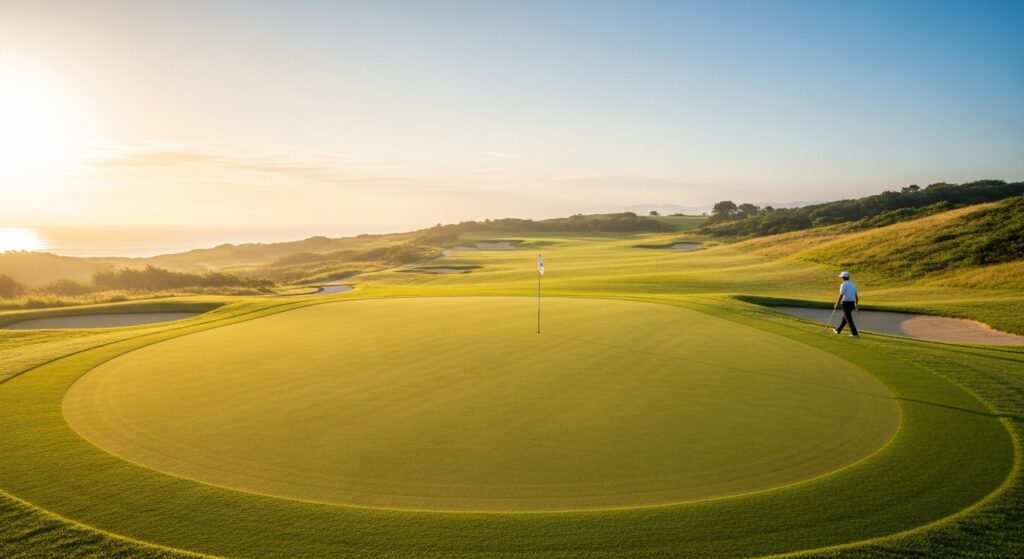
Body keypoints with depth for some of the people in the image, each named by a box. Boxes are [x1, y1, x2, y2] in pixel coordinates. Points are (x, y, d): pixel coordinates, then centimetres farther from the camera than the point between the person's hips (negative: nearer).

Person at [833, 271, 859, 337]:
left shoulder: (843, 285, -15)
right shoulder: (853, 284, 9)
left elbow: (841, 296, -17)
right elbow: (856, 295, 12)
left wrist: (836, 305, -9)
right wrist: (856, 304, 20)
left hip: (846, 304, -8)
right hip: (852, 303, 8)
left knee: (849, 320, -2)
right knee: (844, 318, 21)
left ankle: (855, 334, -4)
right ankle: (838, 330, 34)